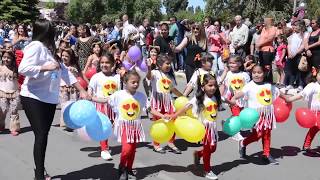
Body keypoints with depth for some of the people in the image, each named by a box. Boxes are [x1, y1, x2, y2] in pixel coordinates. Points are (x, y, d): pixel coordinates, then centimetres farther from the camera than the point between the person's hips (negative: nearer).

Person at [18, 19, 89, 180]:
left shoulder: (48, 50, 15)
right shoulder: (35, 46, -11)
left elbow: (64, 71, 15)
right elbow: (23, 69, -23)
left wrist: (81, 90, 13)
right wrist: (46, 67, -20)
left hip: (49, 99, 8)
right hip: (33, 98, -8)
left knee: (44, 135, 12)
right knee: (41, 135, -7)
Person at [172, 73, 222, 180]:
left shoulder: (215, 97, -2)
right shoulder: (198, 99, -18)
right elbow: (186, 108, -20)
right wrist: (174, 116, -23)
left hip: (213, 127, 6)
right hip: (204, 127, -6)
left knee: (213, 148, 13)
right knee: (207, 149, 5)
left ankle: (198, 154, 40)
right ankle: (207, 171, 22)